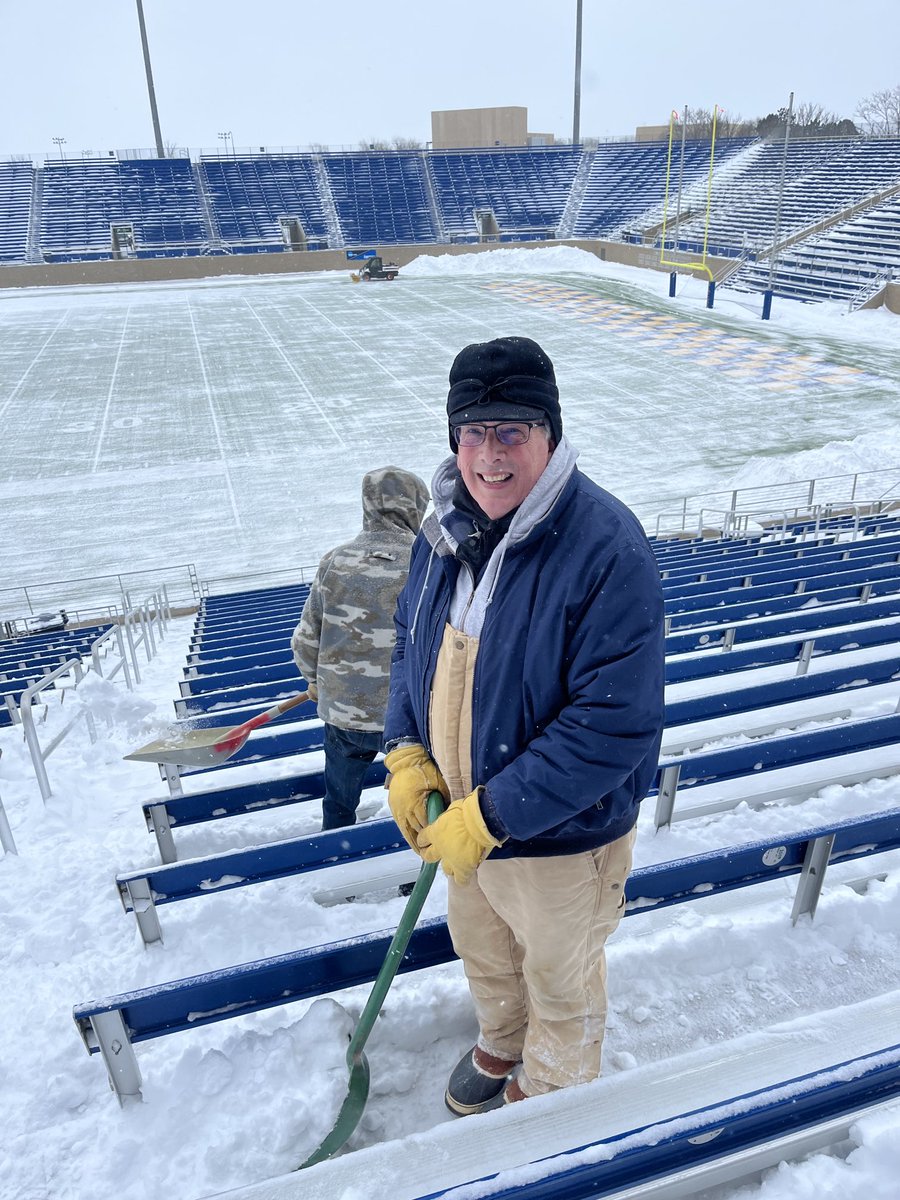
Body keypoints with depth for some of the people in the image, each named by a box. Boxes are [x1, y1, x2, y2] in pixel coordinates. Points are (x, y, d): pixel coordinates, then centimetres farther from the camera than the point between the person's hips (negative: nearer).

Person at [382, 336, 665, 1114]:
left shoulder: (607, 547, -29)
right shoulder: (449, 528, -7)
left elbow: (614, 725, -30)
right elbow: (414, 643, 7)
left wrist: (490, 816, -28)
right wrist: (406, 754, -7)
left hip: (560, 838, -6)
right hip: (462, 816, 6)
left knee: (559, 985, 23)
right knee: (482, 952, 32)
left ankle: (546, 1090, 55)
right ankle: (502, 1043, 64)